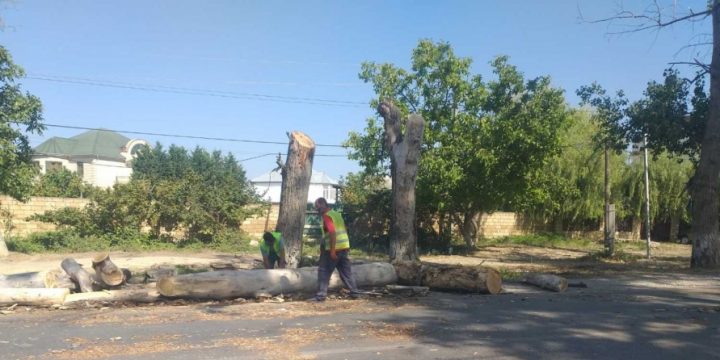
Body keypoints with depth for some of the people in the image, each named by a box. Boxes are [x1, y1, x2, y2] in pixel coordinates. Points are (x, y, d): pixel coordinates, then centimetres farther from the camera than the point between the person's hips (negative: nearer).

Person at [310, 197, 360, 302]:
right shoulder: (336, 213, 16)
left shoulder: (327, 216, -11)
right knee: (346, 271, 15)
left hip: (334, 248, -9)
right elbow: (345, 229, 19)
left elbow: (332, 233, -22)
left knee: (323, 271, -2)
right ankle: (355, 293, 18)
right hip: (344, 247, 9)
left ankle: (320, 296, -3)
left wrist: (332, 250, -23)